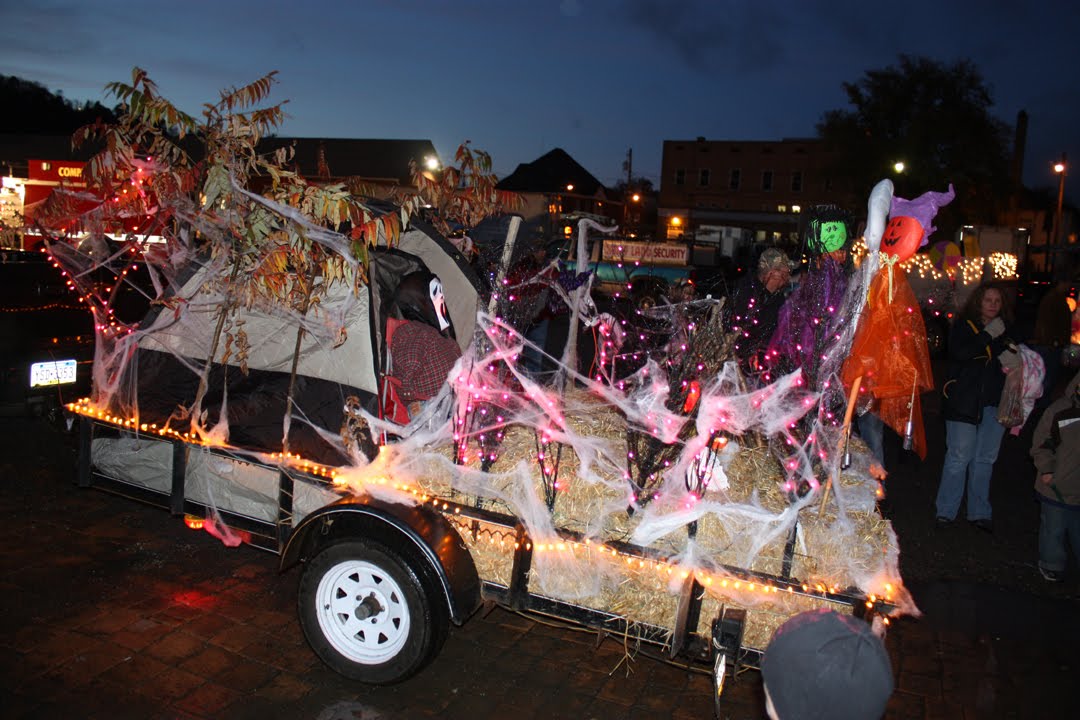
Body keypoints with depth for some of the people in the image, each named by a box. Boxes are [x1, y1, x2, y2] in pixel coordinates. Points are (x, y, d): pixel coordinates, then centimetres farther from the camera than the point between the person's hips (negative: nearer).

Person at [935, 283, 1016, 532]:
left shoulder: (1004, 329, 14)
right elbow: (959, 353, -18)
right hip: (965, 402, -5)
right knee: (959, 457, -5)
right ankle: (946, 512, 4)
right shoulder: (963, 325, -1)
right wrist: (988, 335, -19)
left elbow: (1013, 357, 21)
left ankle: (979, 513, 19)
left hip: (994, 403, 5)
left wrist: (1011, 358, -1)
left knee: (985, 459, 10)